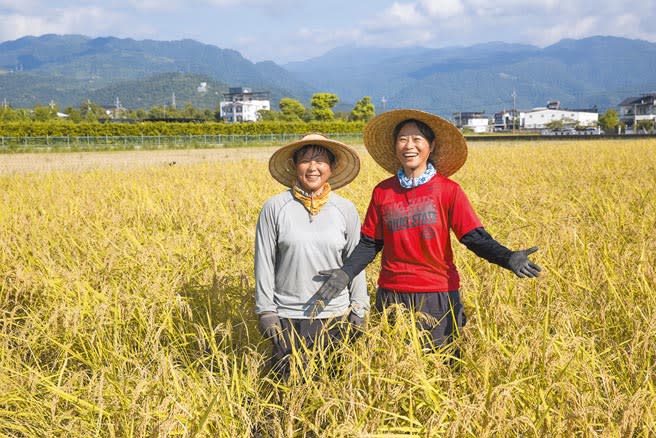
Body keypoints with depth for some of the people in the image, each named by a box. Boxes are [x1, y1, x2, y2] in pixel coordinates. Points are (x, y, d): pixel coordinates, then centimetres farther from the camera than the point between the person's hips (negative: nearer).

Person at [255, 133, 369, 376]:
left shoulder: (345, 209, 1)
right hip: (286, 317, -1)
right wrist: (266, 311, -4)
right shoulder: (275, 207, -4)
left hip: (335, 315, 1)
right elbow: (264, 262, -1)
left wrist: (359, 309, 4)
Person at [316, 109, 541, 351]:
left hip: (438, 295, -2)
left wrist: (507, 258, -27)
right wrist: (346, 272, -9)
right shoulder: (382, 192, 3)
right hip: (392, 293, 2)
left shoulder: (448, 190, -4)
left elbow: (475, 237, -9)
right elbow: (370, 243, 7)